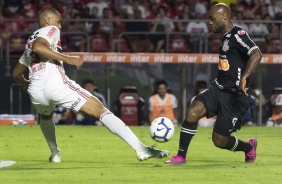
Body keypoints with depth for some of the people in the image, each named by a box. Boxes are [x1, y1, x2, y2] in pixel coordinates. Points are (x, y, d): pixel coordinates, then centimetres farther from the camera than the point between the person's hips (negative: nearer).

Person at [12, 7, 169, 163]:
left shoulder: (29, 41, 32)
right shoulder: (51, 30, 11)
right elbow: (38, 47, -13)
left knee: (45, 115, 44)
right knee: (101, 111, -10)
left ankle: (55, 153, 43)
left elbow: (17, 73, 38)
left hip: (35, 90, 7)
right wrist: (67, 59, -15)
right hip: (56, 84, -7)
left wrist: (25, 84, 58)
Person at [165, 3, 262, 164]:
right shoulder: (226, 37, 14)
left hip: (234, 96, -8)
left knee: (220, 140, -2)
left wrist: (244, 78, -40)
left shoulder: (238, 35, -15)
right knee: (193, 111, -18)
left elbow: (256, 54, -30)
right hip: (218, 89, 8)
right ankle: (181, 156, -11)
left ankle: (249, 147, 29)